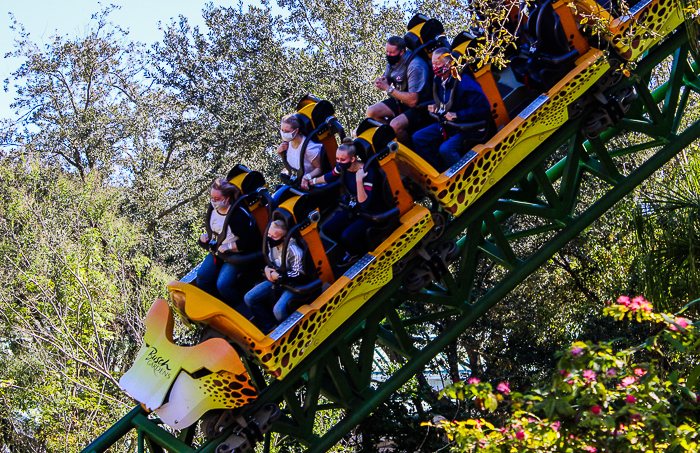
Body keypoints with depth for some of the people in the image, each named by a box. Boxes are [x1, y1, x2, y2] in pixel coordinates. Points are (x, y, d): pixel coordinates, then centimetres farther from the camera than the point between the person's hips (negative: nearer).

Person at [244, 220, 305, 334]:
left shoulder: (293, 251, -27)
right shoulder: (271, 243, -3)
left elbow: (299, 274, -24)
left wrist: (278, 276, -20)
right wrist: (267, 268, -4)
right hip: (275, 281, 8)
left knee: (278, 310, -31)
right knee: (249, 298, -1)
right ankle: (269, 327, 10)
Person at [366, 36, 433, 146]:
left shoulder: (414, 66, -27)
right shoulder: (392, 61, -2)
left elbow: (413, 100, -30)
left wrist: (389, 88, -26)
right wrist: (381, 82, -11)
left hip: (419, 107, -8)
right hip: (400, 101, 9)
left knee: (396, 125, -32)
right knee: (371, 112, -6)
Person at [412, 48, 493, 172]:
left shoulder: (464, 83, -24)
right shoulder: (438, 80, 3)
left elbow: (483, 108, -27)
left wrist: (458, 115, -28)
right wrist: (435, 106, 2)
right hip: (447, 124, 9)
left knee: (446, 149, -31)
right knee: (418, 138, 3)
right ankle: (438, 171, 7)